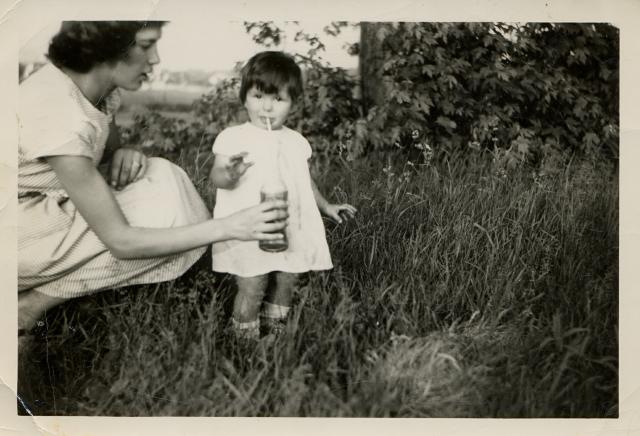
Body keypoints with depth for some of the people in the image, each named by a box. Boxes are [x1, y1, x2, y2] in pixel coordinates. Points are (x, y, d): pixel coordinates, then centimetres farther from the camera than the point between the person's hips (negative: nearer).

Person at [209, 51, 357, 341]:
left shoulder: (296, 141, 12)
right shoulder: (234, 137, -4)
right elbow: (216, 175, -15)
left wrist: (326, 206, 24)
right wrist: (229, 174, -37)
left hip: (290, 230, 5)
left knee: (285, 284, 11)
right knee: (251, 287, -7)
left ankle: (275, 334, 30)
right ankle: (245, 340, 11)